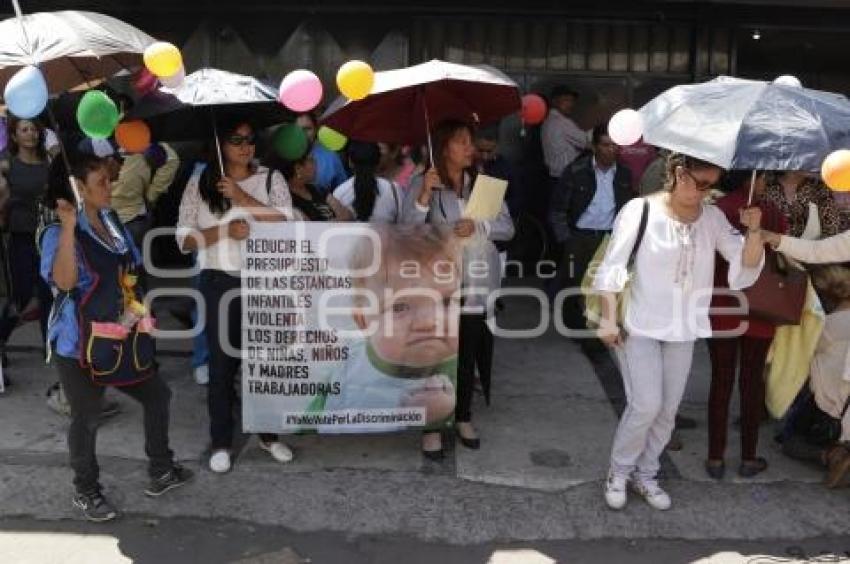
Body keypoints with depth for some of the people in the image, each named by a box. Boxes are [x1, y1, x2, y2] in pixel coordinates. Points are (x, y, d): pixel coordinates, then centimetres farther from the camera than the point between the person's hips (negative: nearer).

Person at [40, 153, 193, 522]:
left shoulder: (111, 222, 8)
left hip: (123, 336, 8)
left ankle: (161, 471, 30)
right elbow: (64, 281, -32)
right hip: (81, 343, -8)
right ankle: (86, 491, 27)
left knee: (157, 395, 14)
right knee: (86, 418, 6)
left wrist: (138, 312, 17)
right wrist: (68, 228, -36)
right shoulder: (59, 233, -15)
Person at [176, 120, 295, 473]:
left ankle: (269, 434, 27)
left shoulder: (271, 178, 4)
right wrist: (225, 230, -16)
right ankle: (221, 442, 19)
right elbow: (184, 239, -1)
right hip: (220, 284, 0)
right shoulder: (200, 184, 3)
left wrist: (241, 197, -16)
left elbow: (285, 222, -11)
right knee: (221, 362, 6)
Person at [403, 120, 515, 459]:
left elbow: (507, 227, 5)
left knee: (469, 354, 10)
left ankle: (463, 418, 28)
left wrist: (478, 227, -12)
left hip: (477, 284, 3)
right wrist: (424, 195, -22)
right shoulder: (423, 184, -1)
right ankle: (433, 426, 10)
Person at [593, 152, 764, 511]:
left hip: (684, 329, 5)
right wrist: (608, 319, -13)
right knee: (646, 405, -10)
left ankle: (644, 474, 28)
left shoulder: (712, 217, 1)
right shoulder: (640, 210, -12)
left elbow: (747, 265, -1)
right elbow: (612, 267, -11)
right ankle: (619, 473, 13)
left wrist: (753, 229, -18)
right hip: (640, 326, -5)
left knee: (668, 410, 10)